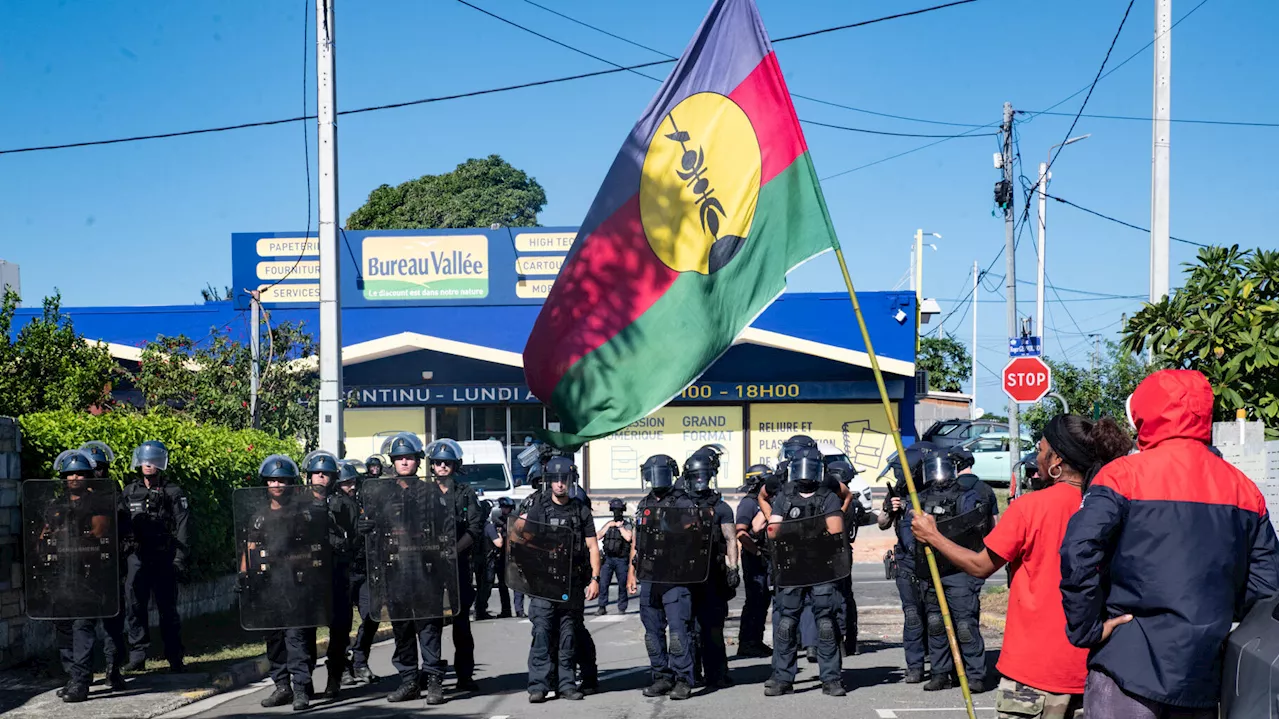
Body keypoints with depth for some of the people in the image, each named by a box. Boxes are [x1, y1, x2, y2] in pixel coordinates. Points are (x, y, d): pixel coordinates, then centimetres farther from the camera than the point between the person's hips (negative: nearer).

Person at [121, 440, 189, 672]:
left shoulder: (173, 492, 2)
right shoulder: (130, 492, 11)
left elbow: (183, 526, -2)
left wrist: (180, 558, -10)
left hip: (164, 558, -3)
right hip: (136, 557, 3)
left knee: (168, 608, 1)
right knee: (135, 607, 0)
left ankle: (175, 658, 8)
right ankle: (137, 655, 8)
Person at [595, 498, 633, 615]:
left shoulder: (627, 524, 2)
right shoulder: (608, 524, 15)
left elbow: (628, 537, -16)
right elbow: (598, 537, 7)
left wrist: (620, 526, -8)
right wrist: (608, 526, 0)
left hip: (621, 560, -3)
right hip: (608, 558, 3)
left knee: (622, 585, 1)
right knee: (603, 583, -6)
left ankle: (622, 608, 10)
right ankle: (602, 607, -1)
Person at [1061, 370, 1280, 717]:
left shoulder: (1123, 476, -7)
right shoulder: (1244, 489, 8)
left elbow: (1078, 554, -19)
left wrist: (1087, 629, -9)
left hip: (1129, 665, -4)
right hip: (1204, 674, 5)